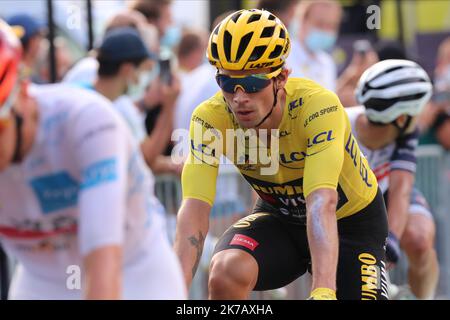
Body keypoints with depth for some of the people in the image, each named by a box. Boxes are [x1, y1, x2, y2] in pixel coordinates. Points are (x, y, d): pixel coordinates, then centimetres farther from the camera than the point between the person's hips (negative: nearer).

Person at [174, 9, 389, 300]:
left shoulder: (318, 106, -34)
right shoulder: (210, 118, -25)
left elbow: (321, 204, -46)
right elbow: (195, 210, -33)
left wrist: (323, 292, -58)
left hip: (351, 223, -1)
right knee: (227, 272, -29)